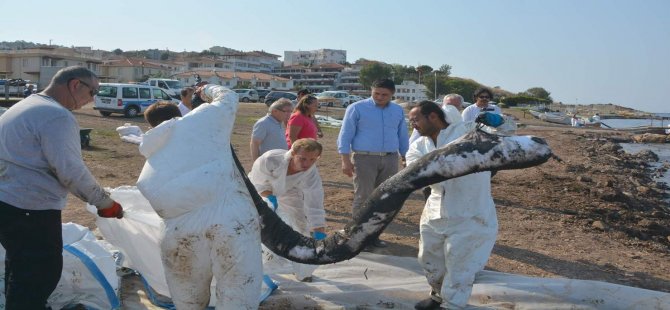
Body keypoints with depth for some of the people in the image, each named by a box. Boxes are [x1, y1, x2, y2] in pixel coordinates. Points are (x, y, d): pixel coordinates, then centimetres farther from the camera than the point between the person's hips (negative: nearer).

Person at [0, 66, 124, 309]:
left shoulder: (23, 107, 17)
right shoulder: (57, 116, -17)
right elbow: (71, 170, -21)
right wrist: (105, 203, -11)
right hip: (31, 210, -10)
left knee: (20, 269, 26)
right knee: (40, 275, 1)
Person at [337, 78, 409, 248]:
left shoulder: (398, 111, 11)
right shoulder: (357, 108, -2)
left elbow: (403, 136, 18)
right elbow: (345, 135, -3)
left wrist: (406, 159, 15)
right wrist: (345, 160, -10)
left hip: (390, 160, 5)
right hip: (365, 159, -4)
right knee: (363, 198, -7)